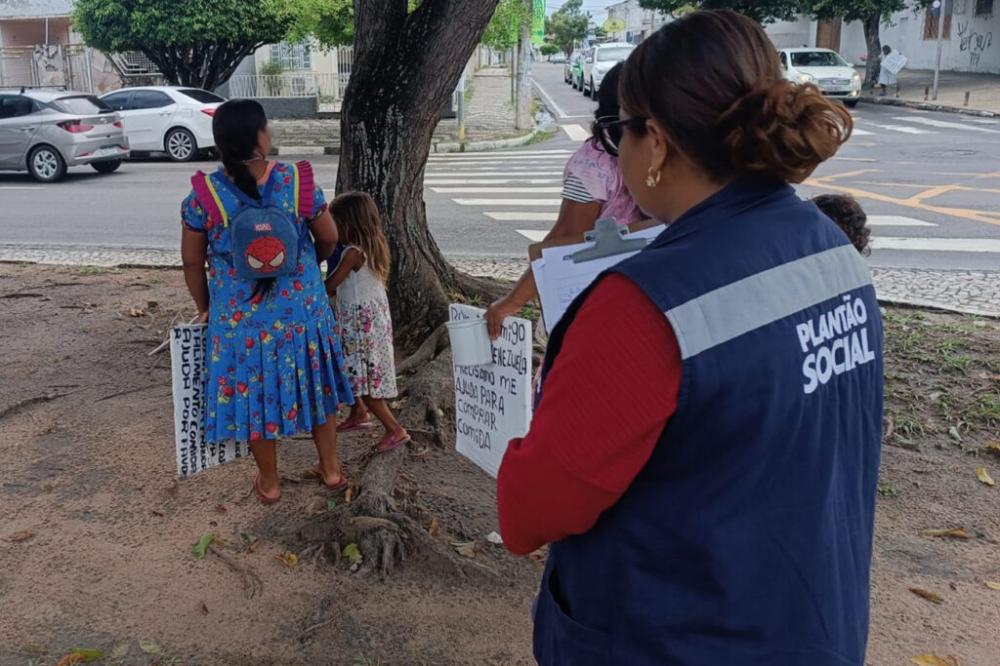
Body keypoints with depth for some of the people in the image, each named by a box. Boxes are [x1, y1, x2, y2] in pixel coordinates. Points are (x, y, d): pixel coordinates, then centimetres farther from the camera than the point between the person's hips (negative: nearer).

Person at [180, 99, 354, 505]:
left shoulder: (204, 194, -12)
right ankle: (331, 470, 33)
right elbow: (329, 239, 2)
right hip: (301, 311, 1)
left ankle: (269, 483, 31)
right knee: (313, 385, 19)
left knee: (254, 393, 15)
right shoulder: (297, 182, -11)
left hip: (240, 318, -1)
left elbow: (192, 262, -3)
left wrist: (205, 307, 14)